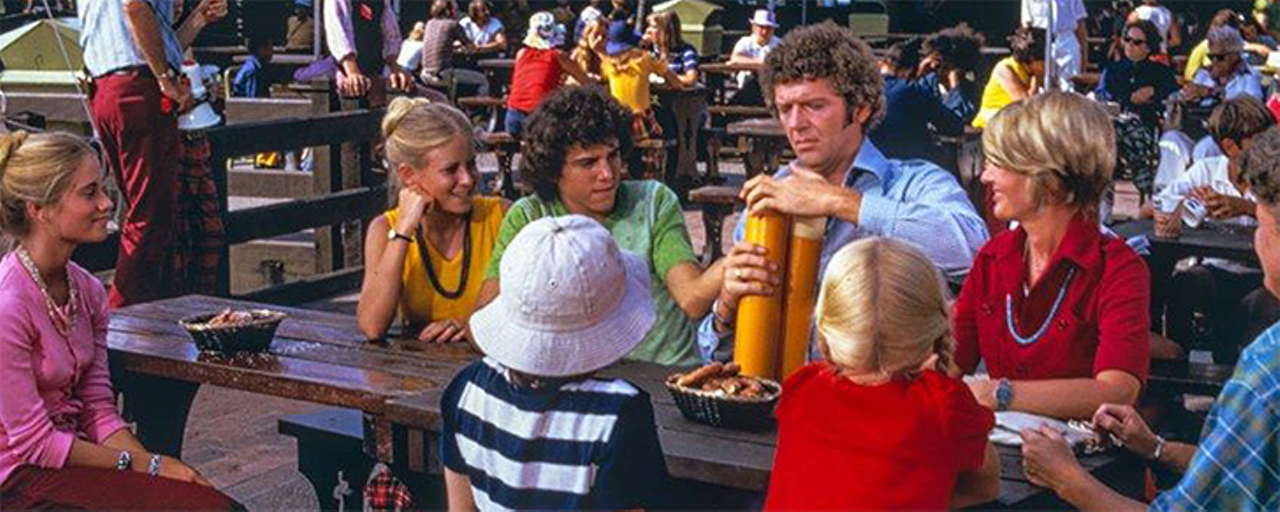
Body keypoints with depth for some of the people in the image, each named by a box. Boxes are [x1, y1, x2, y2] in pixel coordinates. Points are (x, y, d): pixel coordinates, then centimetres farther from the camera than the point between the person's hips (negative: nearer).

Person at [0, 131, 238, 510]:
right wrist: (145, 464, -14)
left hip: (75, 456, 7)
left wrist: (149, 459, -9)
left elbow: (99, 411, 8)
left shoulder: (87, 291, 6)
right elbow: (34, 443, -16)